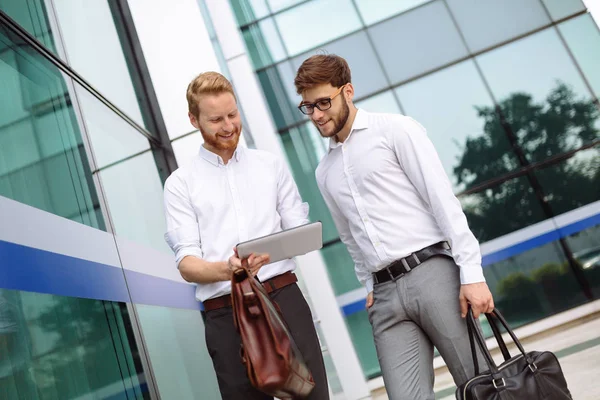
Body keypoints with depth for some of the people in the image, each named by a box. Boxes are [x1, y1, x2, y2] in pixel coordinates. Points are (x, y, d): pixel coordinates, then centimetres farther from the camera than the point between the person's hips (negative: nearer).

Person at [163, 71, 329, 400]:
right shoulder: (180, 183, 7)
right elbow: (186, 264, -1)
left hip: (284, 298, 1)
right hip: (225, 315, -1)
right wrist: (225, 269, -23)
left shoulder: (271, 165, 13)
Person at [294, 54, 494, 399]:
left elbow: (442, 199, -6)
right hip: (385, 295, 4)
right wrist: (370, 286, 15)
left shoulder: (395, 130, 2)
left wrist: (471, 272, -13)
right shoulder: (325, 172, 19)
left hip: (432, 273, -4)